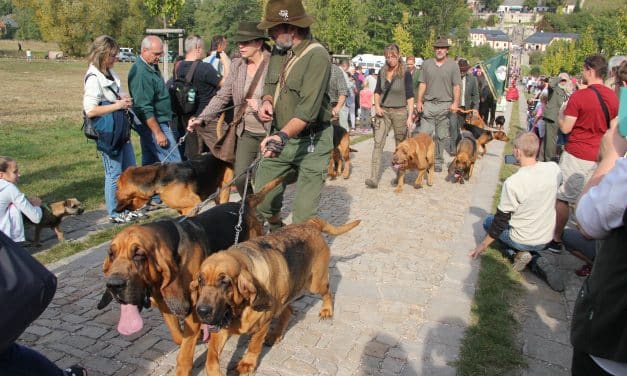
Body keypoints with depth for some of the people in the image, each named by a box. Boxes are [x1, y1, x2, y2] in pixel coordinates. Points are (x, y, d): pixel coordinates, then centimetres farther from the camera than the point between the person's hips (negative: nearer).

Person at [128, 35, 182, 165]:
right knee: (173, 163, -10)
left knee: (149, 163, 14)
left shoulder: (151, 67, 11)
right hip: (153, 125, -10)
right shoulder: (141, 73, -20)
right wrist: (158, 133, -22)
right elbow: (145, 108, -23)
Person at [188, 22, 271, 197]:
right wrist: (201, 118, -4)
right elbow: (222, 96, 6)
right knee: (240, 179, 5)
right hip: (246, 133, 5)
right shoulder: (237, 65, 5)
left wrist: (262, 105, -23)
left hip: (270, 134, -5)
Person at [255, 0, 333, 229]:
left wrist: (283, 136, -39)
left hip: (311, 142, -7)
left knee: (304, 214, -3)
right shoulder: (278, 51, 5)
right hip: (280, 138, 7)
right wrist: (267, 101, -5)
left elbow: (308, 108, -27)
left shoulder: (317, 56, -18)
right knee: (263, 199, 10)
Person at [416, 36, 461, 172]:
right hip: (428, 104, 1)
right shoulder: (427, 64, 10)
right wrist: (419, 101, 2)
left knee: (441, 136, 5)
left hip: (445, 105, -1)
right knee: (424, 134, -5)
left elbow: (456, 86, 2)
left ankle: (438, 162, 15)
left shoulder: (453, 65, 4)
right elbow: (422, 84, 10)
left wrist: (455, 103, -10)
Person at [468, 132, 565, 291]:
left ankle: (517, 253, 2)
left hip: (522, 240, -4)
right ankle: (537, 262, 6)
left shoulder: (512, 182, -28)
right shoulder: (554, 169, -15)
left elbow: (500, 220, -16)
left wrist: (483, 245, -3)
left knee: (488, 221, 23)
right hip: (546, 239, 4)